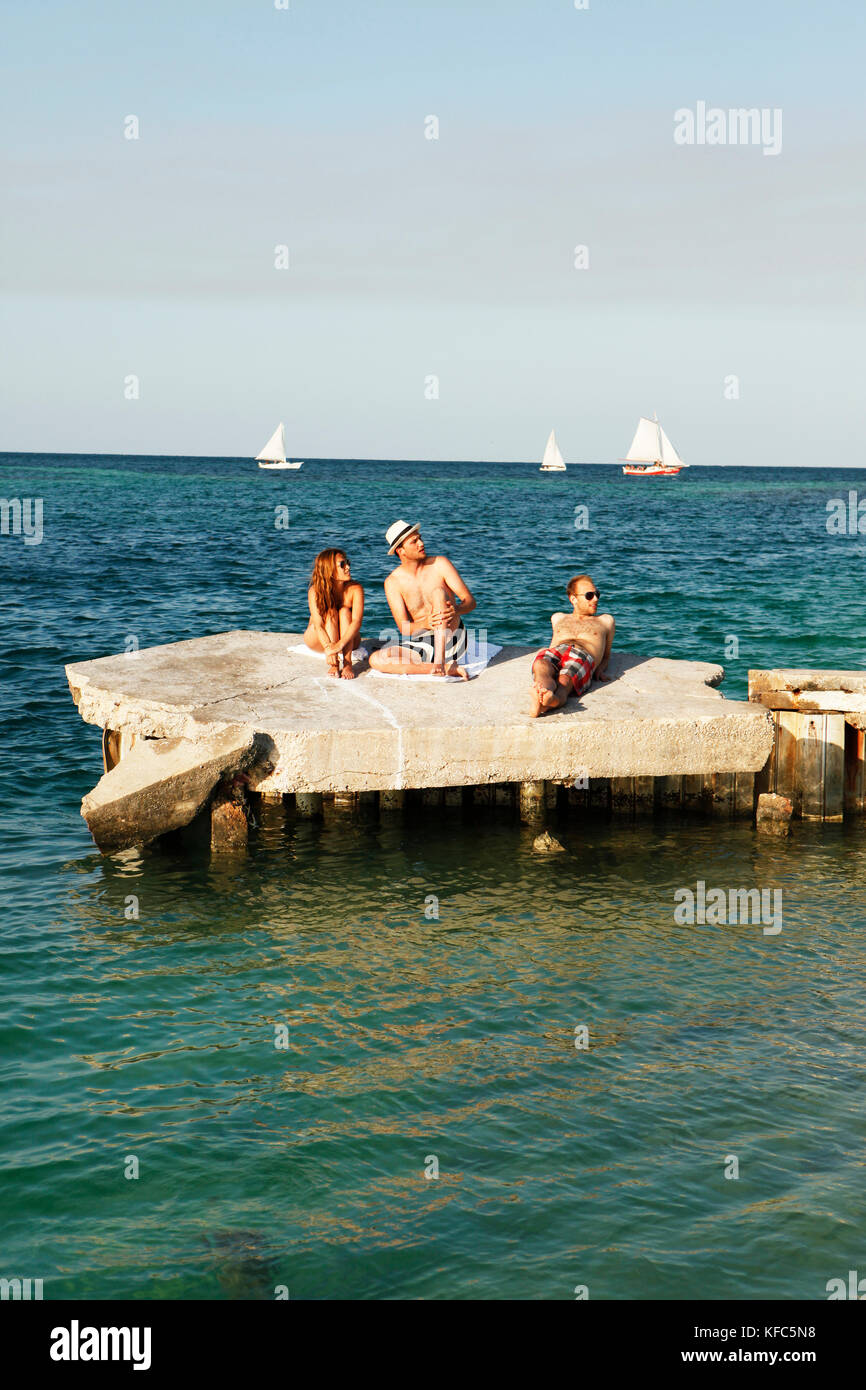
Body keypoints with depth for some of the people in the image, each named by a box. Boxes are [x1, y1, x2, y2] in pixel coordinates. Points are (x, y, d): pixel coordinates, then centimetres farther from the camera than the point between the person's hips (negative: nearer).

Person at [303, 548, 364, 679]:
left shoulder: (355, 589, -20)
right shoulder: (315, 591, -21)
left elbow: (357, 621, -31)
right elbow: (318, 624, -32)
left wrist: (340, 645, -47)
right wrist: (328, 647, -50)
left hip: (347, 640, 1)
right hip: (319, 641, -1)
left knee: (345, 612, -26)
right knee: (330, 612, -27)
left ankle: (347, 663, -42)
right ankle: (333, 664, -41)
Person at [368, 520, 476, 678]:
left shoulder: (440, 564, 0)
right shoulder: (393, 582, 0)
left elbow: (470, 601, -5)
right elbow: (404, 629, -7)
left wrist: (456, 610, -30)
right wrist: (425, 623, -31)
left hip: (452, 641, -2)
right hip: (423, 646, 2)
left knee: (437, 592, -25)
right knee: (375, 659, -24)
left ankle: (440, 660, -39)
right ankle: (448, 669, -29)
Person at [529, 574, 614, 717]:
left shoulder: (605, 620, 38)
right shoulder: (558, 618, 42)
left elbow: (606, 656, 36)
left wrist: (599, 670, 13)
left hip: (583, 657, -1)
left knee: (564, 680, -42)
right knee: (541, 667, -41)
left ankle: (552, 700, -76)